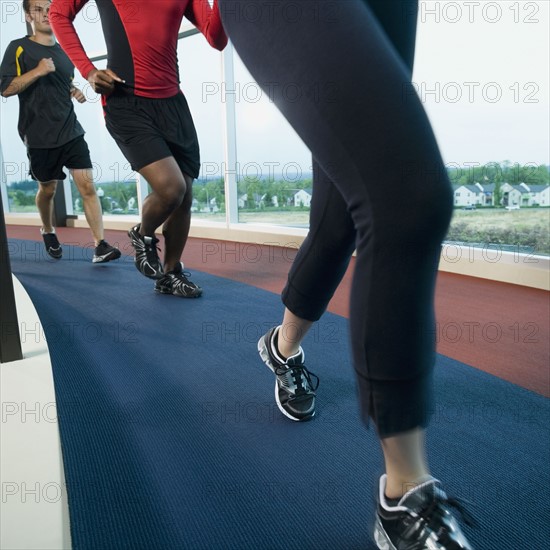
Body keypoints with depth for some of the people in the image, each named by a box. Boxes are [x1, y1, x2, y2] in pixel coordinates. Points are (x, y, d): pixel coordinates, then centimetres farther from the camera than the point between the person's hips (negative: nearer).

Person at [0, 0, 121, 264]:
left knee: (87, 185, -10)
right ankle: (47, 231, 37)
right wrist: (37, 71, -18)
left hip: (71, 131, 3)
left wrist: (76, 92, 8)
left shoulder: (64, 51, 15)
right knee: (47, 189, 9)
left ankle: (100, 245, -12)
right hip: (40, 137, -3)